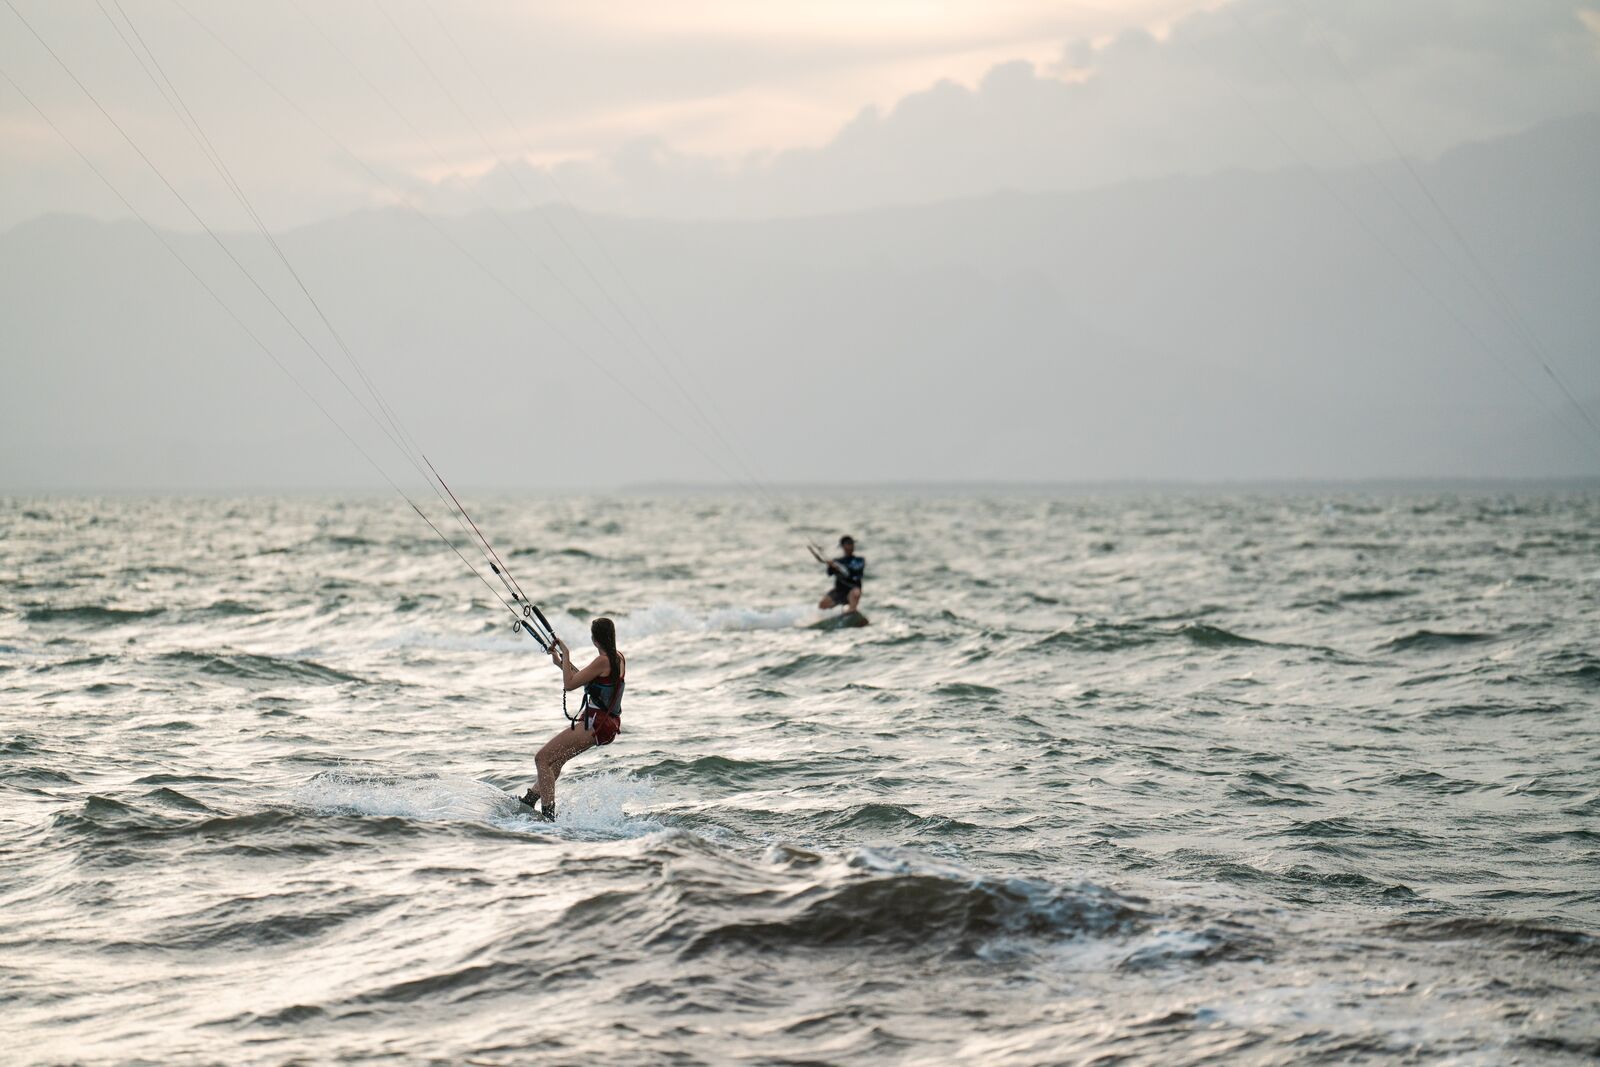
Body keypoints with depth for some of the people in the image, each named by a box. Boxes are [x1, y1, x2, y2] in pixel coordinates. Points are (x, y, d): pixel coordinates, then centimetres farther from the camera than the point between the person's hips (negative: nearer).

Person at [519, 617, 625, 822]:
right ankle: (529, 799, 36)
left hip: (594, 724, -10)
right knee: (556, 758, 27)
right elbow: (585, 680, 22)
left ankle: (548, 815, -14)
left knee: (542, 758, -7)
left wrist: (565, 655, -7)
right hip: (609, 724, 10)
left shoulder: (602, 661, -18)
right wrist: (561, 663, 23)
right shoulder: (619, 659, 10)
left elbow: (569, 685, -16)